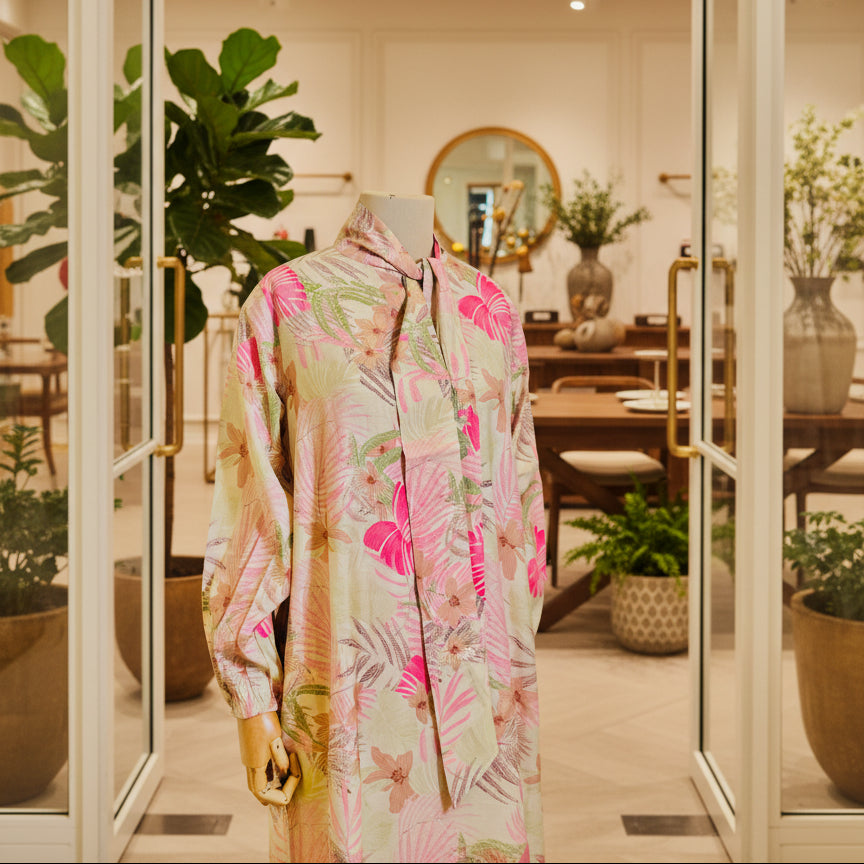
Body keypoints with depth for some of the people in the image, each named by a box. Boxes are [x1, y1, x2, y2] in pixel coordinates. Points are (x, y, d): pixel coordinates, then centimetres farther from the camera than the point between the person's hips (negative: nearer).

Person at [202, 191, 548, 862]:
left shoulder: (490, 311, 11)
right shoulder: (284, 304, -1)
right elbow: (247, 507, -2)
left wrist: (519, 672, 14)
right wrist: (252, 698, -5)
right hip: (350, 695, -3)